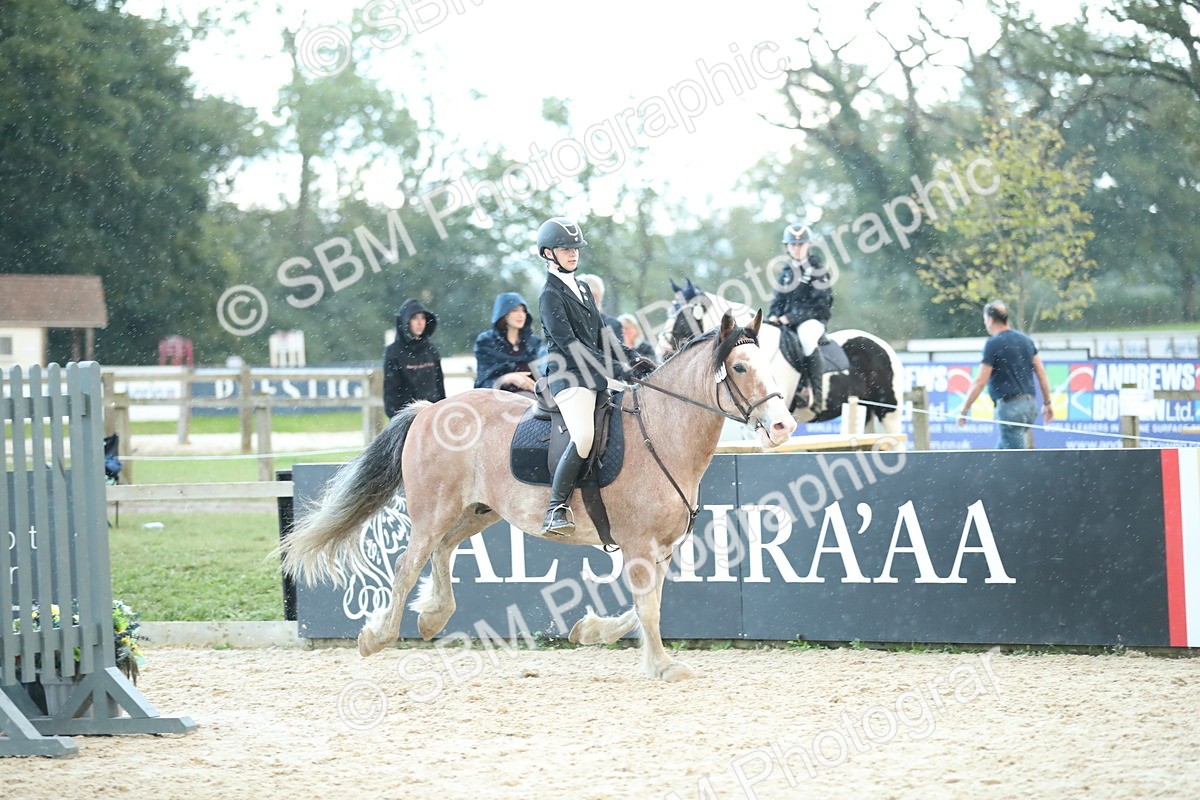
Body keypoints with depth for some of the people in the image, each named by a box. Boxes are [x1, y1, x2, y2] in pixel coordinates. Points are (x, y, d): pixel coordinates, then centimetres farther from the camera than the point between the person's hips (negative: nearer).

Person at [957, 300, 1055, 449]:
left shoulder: (993, 344, -10)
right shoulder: (1025, 339, 11)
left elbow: (980, 382, -12)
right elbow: (1041, 373, 10)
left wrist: (963, 411, -5)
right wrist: (1047, 403, 17)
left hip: (1010, 407, -8)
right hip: (1030, 405, 8)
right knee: (1001, 449, 19)